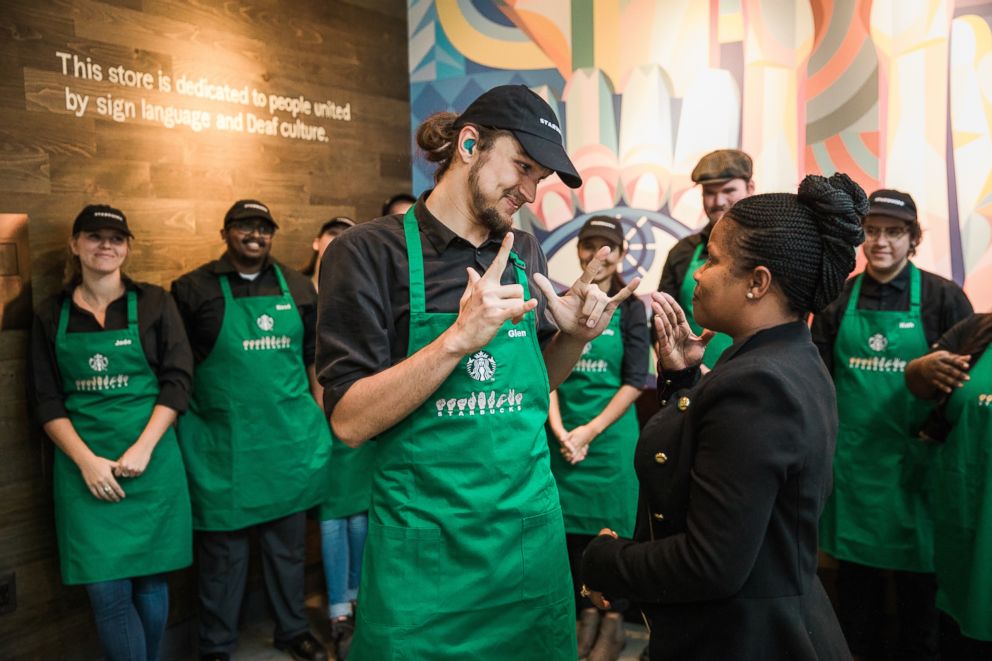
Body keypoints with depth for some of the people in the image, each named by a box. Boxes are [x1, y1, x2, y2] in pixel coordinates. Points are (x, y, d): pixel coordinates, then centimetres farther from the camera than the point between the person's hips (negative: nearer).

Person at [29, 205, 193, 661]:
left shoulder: (154, 303, 3)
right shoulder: (51, 315, 6)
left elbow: (177, 382, -3)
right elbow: (46, 401, 4)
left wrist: (142, 449, -13)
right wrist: (86, 461, -9)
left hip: (151, 461, 0)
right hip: (84, 466, 1)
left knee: (150, 581, 8)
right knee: (107, 591, -2)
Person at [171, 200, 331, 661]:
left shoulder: (297, 288, 9)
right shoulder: (194, 290, -1)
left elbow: (313, 358, 14)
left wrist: (322, 417, 11)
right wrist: (186, 426, -2)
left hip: (290, 437, 3)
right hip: (223, 443, -3)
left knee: (288, 540, 16)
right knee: (223, 548, 7)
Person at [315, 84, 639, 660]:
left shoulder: (525, 254, 4)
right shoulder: (370, 252, -11)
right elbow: (350, 422, -16)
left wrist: (575, 336, -6)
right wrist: (458, 337, -27)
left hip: (533, 525, 5)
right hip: (426, 543, -5)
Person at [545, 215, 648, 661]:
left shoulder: (630, 308, -2)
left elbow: (635, 381, -7)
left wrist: (591, 431, -13)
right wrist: (559, 429, -11)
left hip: (611, 432, -2)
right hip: (563, 433, 3)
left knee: (612, 526, 6)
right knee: (573, 524, 10)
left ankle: (613, 620, 23)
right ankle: (586, 612, 28)